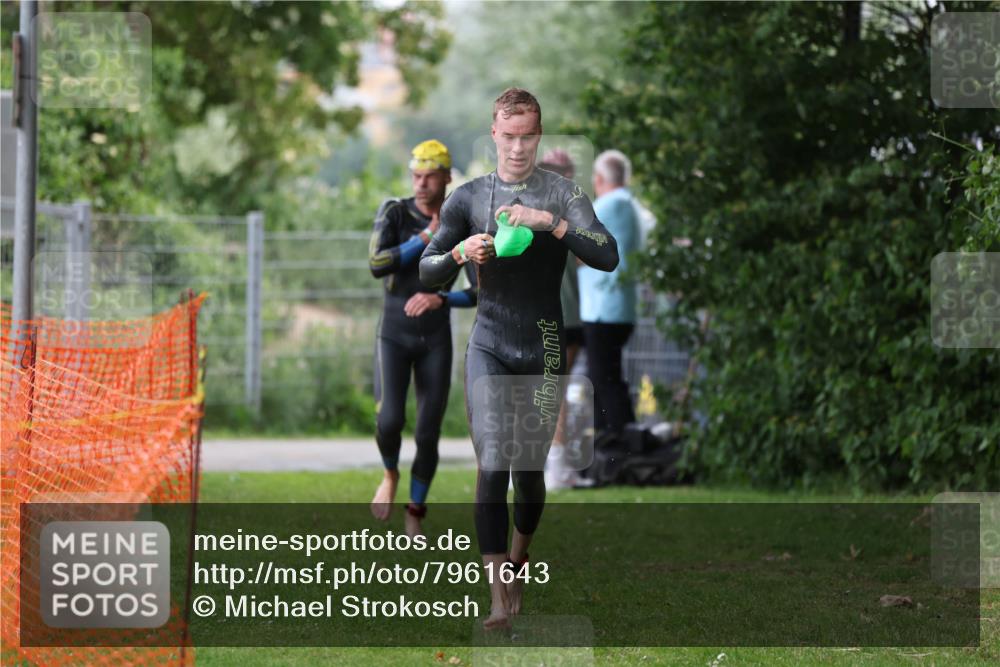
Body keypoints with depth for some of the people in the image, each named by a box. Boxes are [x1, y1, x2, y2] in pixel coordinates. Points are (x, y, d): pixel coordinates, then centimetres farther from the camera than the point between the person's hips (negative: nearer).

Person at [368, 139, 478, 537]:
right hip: (393, 336, -1)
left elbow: (481, 296, -9)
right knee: (389, 421, -20)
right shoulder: (394, 213, -8)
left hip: (436, 341, 1)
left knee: (428, 436, 0)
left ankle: (414, 522, 22)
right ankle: (390, 475, 15)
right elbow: (376, 266, -23)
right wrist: (427, 238, -23)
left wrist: (439, 299, -27)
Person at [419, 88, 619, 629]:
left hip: (544, 350, 0)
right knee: (492, 465, -14)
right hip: (488, 346, 0)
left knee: (530, 468, 10)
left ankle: (519, 555, 40)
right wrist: (461, 252, -17)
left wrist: (548, 220, -27)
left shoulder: (561, 193, -2)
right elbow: (427, 272, 4)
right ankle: (500, 595, -16)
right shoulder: (469, 197, 4)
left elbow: (608, 257, -15)